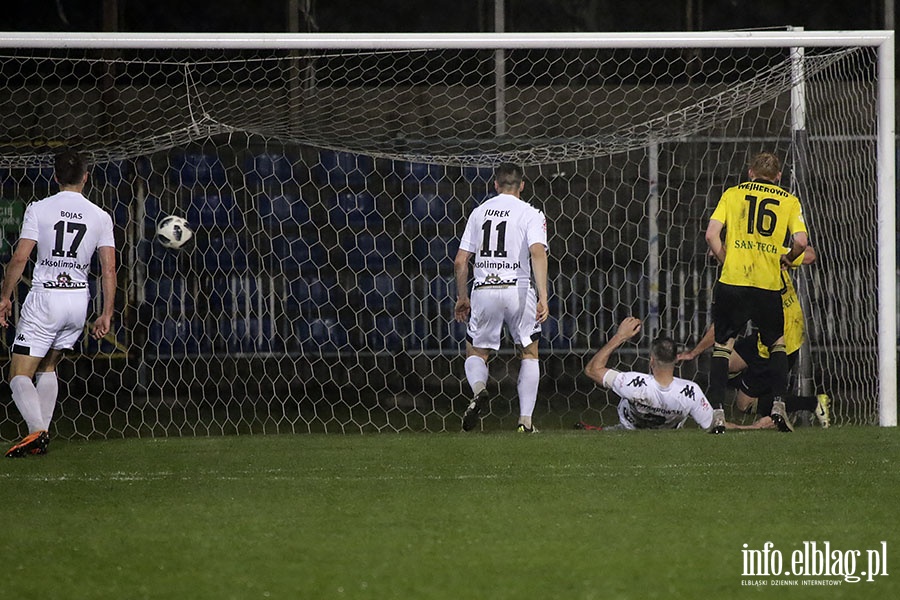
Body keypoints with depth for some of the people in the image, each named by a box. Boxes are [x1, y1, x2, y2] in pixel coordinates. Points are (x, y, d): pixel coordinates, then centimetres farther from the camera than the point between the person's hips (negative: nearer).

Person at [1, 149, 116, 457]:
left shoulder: (38, 209, -5)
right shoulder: (100, 216, 3)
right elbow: (109, 269, 1)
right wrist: (106, 315, 6)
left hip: (44, 297, -4)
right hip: (78, 297, 4)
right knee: (47, 366, 22)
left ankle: (37, 430, -25)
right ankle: (42, 438, 14)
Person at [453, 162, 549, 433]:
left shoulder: (479, 212, 12)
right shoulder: (530, 214, 1)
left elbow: (460, 262, 11)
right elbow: (537, 252, -16)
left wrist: (462, 298, 22)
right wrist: (543, 297, -21)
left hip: (483, 289, 2)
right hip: (518, 289, -2)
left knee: (475, 353, 15)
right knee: (529, 354, 14)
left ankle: (479, 389, -20)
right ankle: (525, 420, 4)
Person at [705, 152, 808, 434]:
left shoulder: (732, 194, 8)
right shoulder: (789, 201, 8)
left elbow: (711, 234, -3)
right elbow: (801, 241, -5)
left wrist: (726, 260, 11)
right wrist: (787, 259, 14)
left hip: (731, 281, -1)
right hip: (768, 284, 1)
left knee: (722, 345, 8)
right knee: (777, 343, 21)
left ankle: (717, 413, -2)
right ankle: (778, 403, 7)